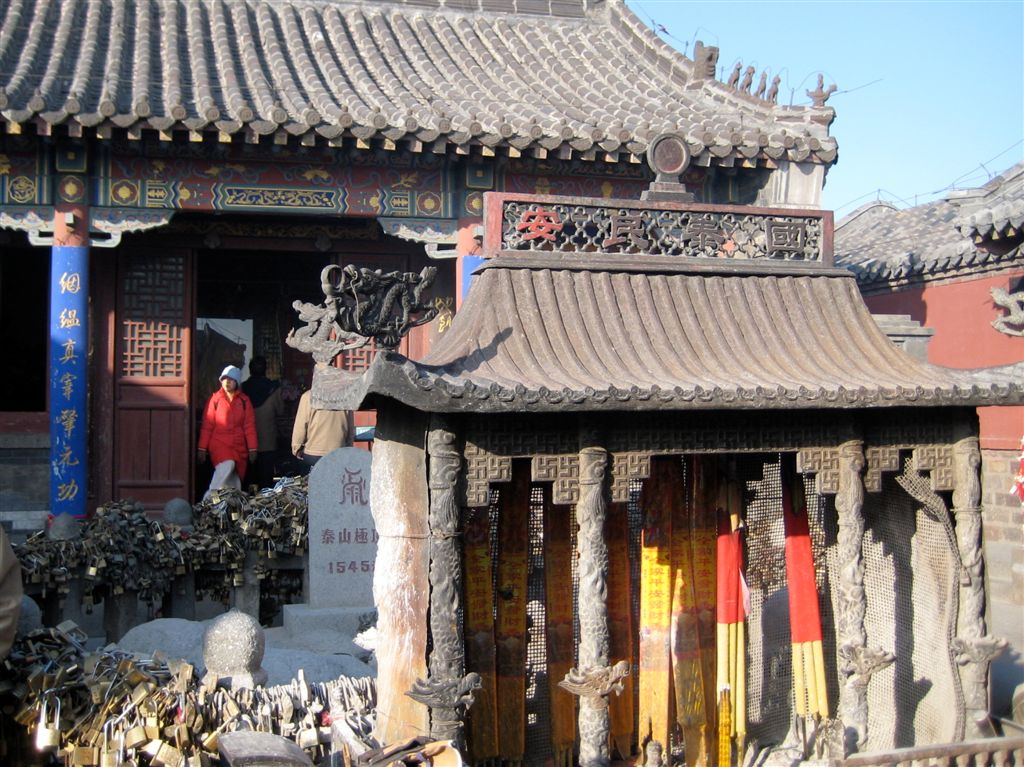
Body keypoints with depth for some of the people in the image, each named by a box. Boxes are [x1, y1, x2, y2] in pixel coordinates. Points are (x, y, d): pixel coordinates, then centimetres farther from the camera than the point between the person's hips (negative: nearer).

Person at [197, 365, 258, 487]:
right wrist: (202, 448, 0)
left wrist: (252, 448, 1)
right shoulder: (215, 398, 1)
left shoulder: (244, 400, 7)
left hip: (239, 447, 3)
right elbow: (207, 425, 2)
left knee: (237, 479, 3)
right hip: (219, 443, -3)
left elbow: (249, 426, 6)